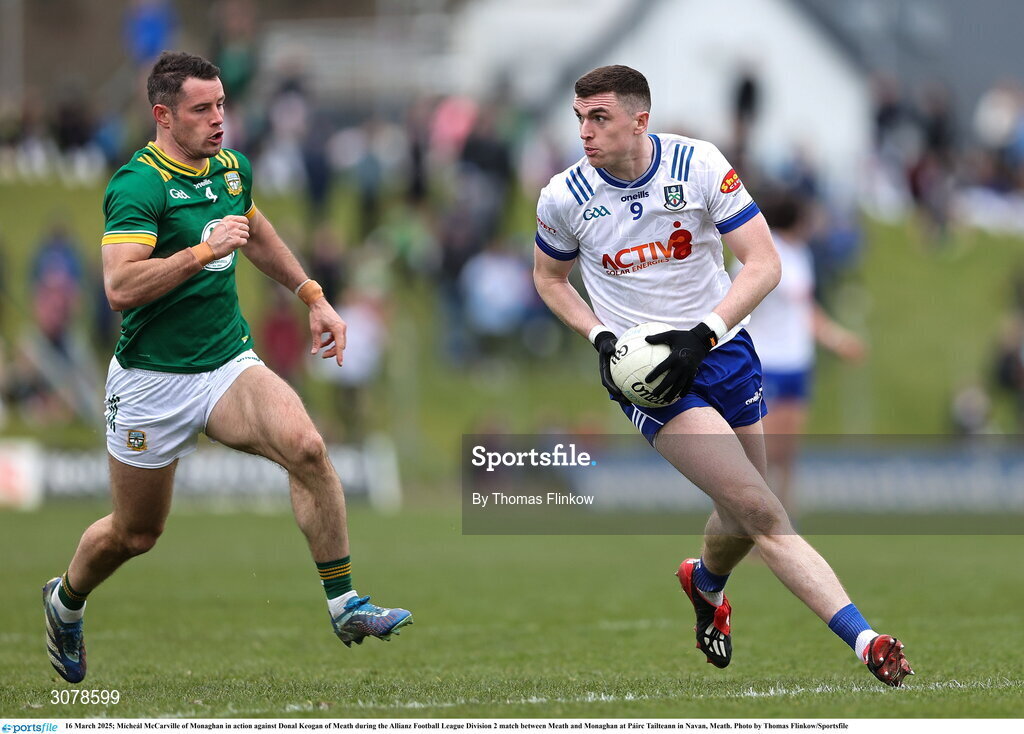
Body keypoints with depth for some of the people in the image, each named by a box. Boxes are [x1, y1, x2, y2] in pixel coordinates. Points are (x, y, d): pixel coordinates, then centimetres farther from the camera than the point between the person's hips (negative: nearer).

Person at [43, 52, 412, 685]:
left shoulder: (231, 168, 5)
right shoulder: (140, 185, -18)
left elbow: (258, 234, 28)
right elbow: (121, 288, -30)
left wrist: (314, 297, 23)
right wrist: (204, 250, -32)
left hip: (229, 364, 5)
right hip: (153, 380, -5)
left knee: (306, 447, -24)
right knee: (135, 534, 11)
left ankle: (345, 604, -19)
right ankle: (65, 601, 43)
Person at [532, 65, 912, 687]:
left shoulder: (700, 164, -9)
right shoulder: (564, 198, -6)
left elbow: (763, 263, -9)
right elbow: (549, 277, 13)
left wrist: (701, 335, -20)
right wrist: (599, 336, -4)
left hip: (721, 349, 2)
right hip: (644, 372, -2)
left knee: (743, 519, 10)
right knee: (758, 507, -17)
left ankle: (706, 582, 48)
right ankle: (865, 640, -22)